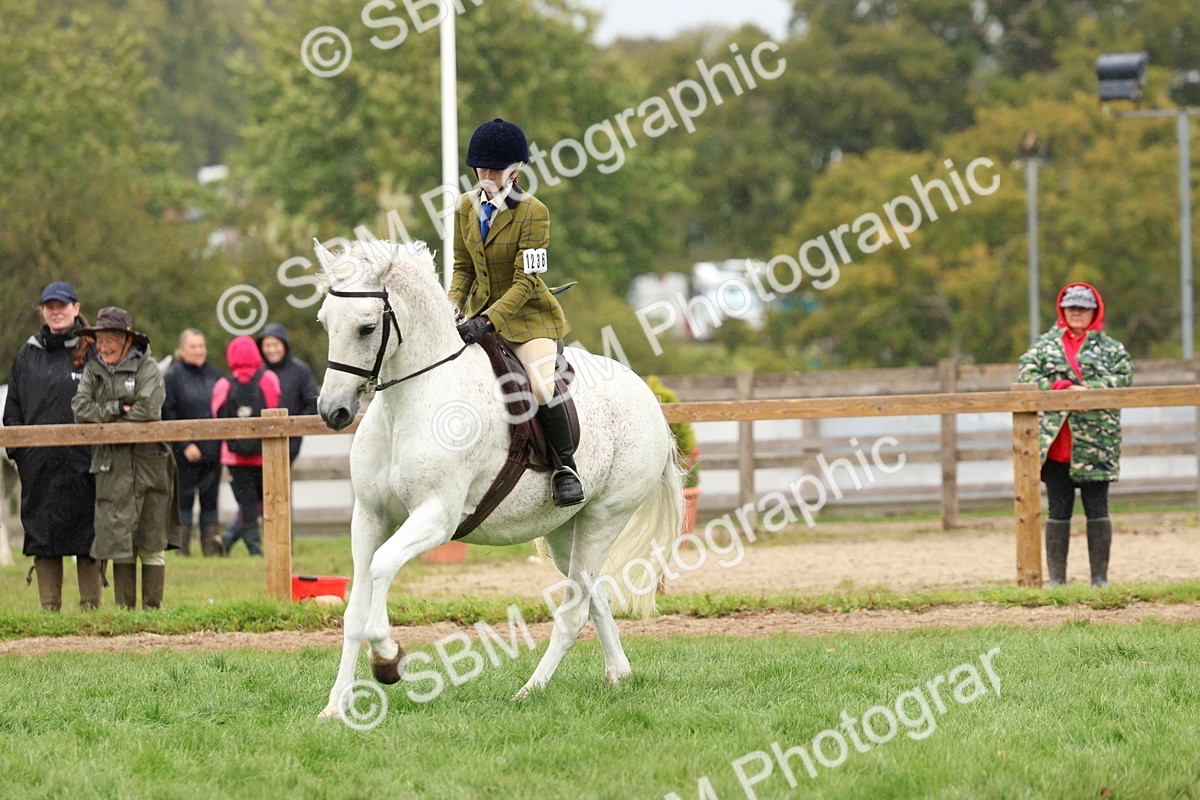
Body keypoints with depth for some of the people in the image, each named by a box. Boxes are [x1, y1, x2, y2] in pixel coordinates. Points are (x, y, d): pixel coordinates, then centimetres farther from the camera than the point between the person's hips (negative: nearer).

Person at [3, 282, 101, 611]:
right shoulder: (28, 355, 14)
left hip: (82, 462, -4)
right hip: (38, 466, 4)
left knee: (87, 534, -2)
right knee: (42, 534, 3)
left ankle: (90, 606, 3)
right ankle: (49, 607, 7)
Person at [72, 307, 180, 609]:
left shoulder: (147, 367, 0)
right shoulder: (92, 370, 11)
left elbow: (148, 410, -14)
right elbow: (81, 410, -2)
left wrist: (104, 416, -5)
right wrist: (117, 408, -11)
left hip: (148, 463, -3)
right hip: (112, 467, 3)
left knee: (151, 544, 1)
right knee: (119, 541, 0)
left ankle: (153, 608, 5)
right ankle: (124, 609, 4)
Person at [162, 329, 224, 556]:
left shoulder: (214, 375, 10)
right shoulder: (173, 376, -4)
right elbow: (169, 415, -8)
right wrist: (185, 445, -14)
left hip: (212, 450, 4)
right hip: (185, 454, -4)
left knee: (210, 500, 7)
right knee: (184, 499, -1)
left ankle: (211, 545, 12)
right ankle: (182, 547, 3)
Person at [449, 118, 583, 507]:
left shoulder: (533, 212, -15)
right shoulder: (467, 207, 3)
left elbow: (525, 282, -18)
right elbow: (463, 267, 10)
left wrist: (488, 320, -28)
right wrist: (452, 307, -8)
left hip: (528, 314, -6)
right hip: (481, 312, 6)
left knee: (542, 386, -26)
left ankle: (567, 467, -8)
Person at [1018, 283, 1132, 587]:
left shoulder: (1110, 347, 9)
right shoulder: (1046, 344, 13)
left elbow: (1124, 377, -5)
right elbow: (1027, 372, 0)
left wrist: (1088, 390, -16)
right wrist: (1059, 388, -13)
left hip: (1096, 445, -1)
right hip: (1056, 444, 1)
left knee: (1097, 510, 1)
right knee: (1058, 511, 3)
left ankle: (1100, 578, 7)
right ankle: (1056, 579, 7)